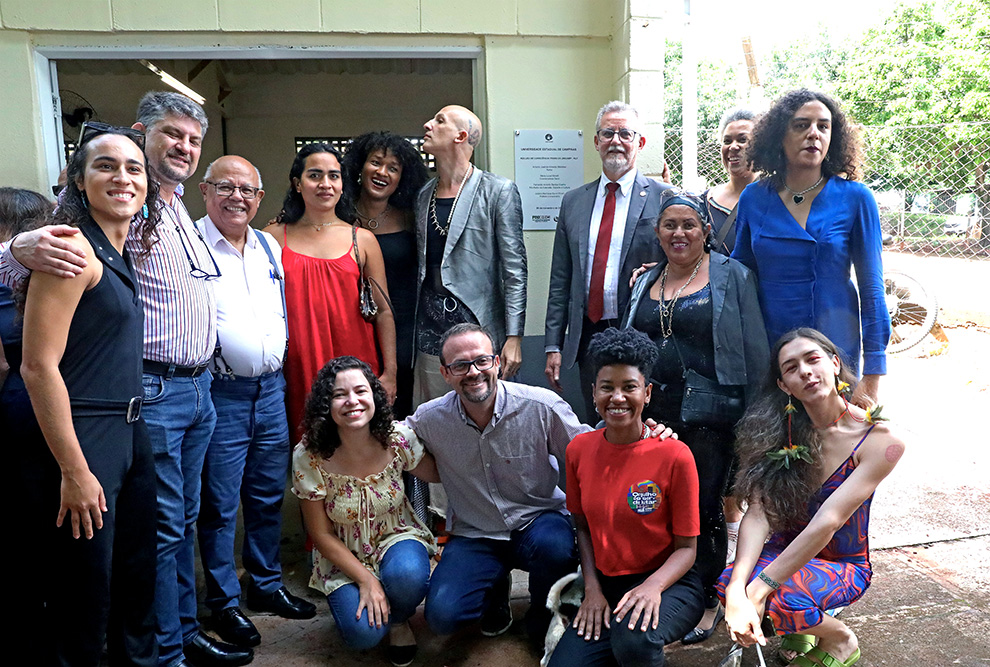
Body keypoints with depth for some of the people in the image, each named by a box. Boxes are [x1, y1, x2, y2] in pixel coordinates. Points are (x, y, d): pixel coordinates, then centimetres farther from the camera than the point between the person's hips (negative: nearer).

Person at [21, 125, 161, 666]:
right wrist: (74, 471, -18)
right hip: (85, 439, -8)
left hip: (130, 436, 8)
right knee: (85, 598, 5)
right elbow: (38, 366, -19)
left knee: (137, 580, 20)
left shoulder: (122, 256, 11)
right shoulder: (72, 248, -15)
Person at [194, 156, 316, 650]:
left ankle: (267, 586, 33)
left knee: (268, 497, 16)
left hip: (271, 389, 6)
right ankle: (224, 603, 22)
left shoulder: (270, 247, 11)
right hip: (220, 393, -6)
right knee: (219, 506, 5)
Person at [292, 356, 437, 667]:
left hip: (396, 538, 1)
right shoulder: (309, 457, -21)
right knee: (363, 632, -24)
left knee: (407, 575, -34)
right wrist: (366, 580, -17)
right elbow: (322, 535, -11)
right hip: (344, 556, 0)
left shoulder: (398, 439, -18)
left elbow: (438, 473, 3)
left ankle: (399, 618, 3)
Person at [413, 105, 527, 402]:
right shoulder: (423, 196, 13)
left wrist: (514, 336, -12)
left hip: (478, 325, -4)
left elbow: (514, 269, -6)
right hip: (430, 328, 5)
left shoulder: (499, 191, -3)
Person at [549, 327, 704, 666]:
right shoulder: (579, 449, -1)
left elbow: (686, 547, -7)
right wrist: (592, 588, -3)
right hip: (605, 584, 4)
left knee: (633, 639, -35)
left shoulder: (674, 455, -13)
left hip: (668, 582, -3)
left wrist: (653, 586, -26)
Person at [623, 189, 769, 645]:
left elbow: (754, 351, -4)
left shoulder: (732, 277, -1)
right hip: (652, 414, 4)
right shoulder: (645, 282, 13)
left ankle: (707, 600, 26)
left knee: (703, 508, 5)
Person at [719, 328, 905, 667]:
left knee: (781, 599, -33)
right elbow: (758, 514, -18)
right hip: (787, 550, 3)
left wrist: (758, 589, -31)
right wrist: (737, 591, -34)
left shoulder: (881, 440, -18)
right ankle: (799, 629, 7)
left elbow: (826, 524, -26)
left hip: (844, 565, -3)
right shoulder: (779, 431, -8)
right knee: (728, 583, -27)